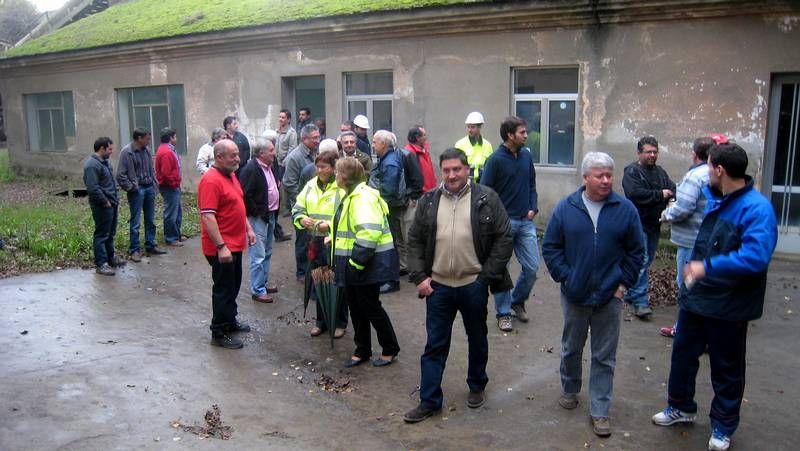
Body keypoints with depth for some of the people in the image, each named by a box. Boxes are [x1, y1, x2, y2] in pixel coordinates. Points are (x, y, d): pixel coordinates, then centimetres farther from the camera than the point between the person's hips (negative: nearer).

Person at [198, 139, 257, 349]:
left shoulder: (231, 175, 10)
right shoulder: (211, 180, -21)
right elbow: (208, 217, -26)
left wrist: (248, 229, 17)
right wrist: (221, 247, -28)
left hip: (235, 244, 9)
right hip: (222, 247, -9)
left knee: (234, 286, 20)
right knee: (224, 289, 0)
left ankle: (230, 321, 36)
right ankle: (219, 333, 11)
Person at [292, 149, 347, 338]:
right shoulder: (311, 186, 8)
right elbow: (297, 209, 13)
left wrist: (330, 225, -24)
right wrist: (302, 219, -8)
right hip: (316, 242, 6)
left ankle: (340, 323, 22)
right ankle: (321, 321, 31)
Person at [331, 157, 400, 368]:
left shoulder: (363, 195, -20)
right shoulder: (350, 195, 14)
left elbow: (369, 231, -29)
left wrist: (357, 261, -26)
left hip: (369, 263, -10)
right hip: (352, 262, 10)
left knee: (370, 307, 1)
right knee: (356, 307, 15)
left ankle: (390, 349, 17)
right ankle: (362, 351, 27)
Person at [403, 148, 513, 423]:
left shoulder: (486, 199, -6)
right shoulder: (428, 202, 2)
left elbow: (504, 238, -5)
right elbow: (415, 241, 6)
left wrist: (488, 275, -9)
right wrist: (419, 276, -3)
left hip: (473, 285, -1)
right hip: (438, 285, 2)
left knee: (477, 339, 17)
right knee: (435, 344, 8)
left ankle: (477, 387, 39)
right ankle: (429, 401, 19)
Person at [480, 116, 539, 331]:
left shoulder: (526, 156, 5)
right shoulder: (495, 159, -12)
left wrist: (533, 208, 4)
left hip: (525, 222, 5)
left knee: (532, 267, 6)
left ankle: (517, 300, 29)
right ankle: (503, 313, 18)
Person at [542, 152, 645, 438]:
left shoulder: (626, 209, -5)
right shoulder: (566, 208, -5)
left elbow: (636, 252, 2)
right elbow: (550, 247, 0)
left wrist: (624, 283, -3)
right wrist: (564, 277, -7)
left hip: (609, 297, 0)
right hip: (574, 295, 1)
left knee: (604, 357, 7)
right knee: (571, 349, 18)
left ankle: (600, 411, 19)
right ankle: (570, 390, 41)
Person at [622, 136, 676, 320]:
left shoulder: (660, 172, 14)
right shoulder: (632, 171, -8)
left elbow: (673, 189, 3)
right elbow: (636, 194, -23)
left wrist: (671, 196, -21)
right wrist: (660, 195, -16)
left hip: (654, 224, 8)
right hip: (639, 223, -8)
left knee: (647, 261, 14)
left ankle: (631, 294, 26)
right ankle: (640, 302, -10)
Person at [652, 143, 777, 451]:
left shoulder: (757, 208, -22)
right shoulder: (713, 198, 3)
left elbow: (756, 257, -33)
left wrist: (708, 267, -30)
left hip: (728, 306, -7)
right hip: (695, 297, 8)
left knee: (727, 368, 11)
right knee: (683, 354, 20)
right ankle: (681, 407, 41)